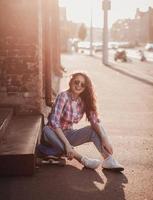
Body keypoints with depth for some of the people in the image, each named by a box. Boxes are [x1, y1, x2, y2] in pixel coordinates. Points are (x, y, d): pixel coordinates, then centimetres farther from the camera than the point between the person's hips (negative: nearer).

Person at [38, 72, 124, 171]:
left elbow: (95, 120, -12)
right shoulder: (64, 96, -19)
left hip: (69, 134, 5)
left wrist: (105, 139, -28)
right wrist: (67, 144, -38)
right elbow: (54, 122, -29)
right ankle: (83, 159, -40)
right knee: (46, 130, -37)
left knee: (95, 130, -15)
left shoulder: (84, 101, -2)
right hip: (55, 134, -5)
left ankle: (109, 160, -30)